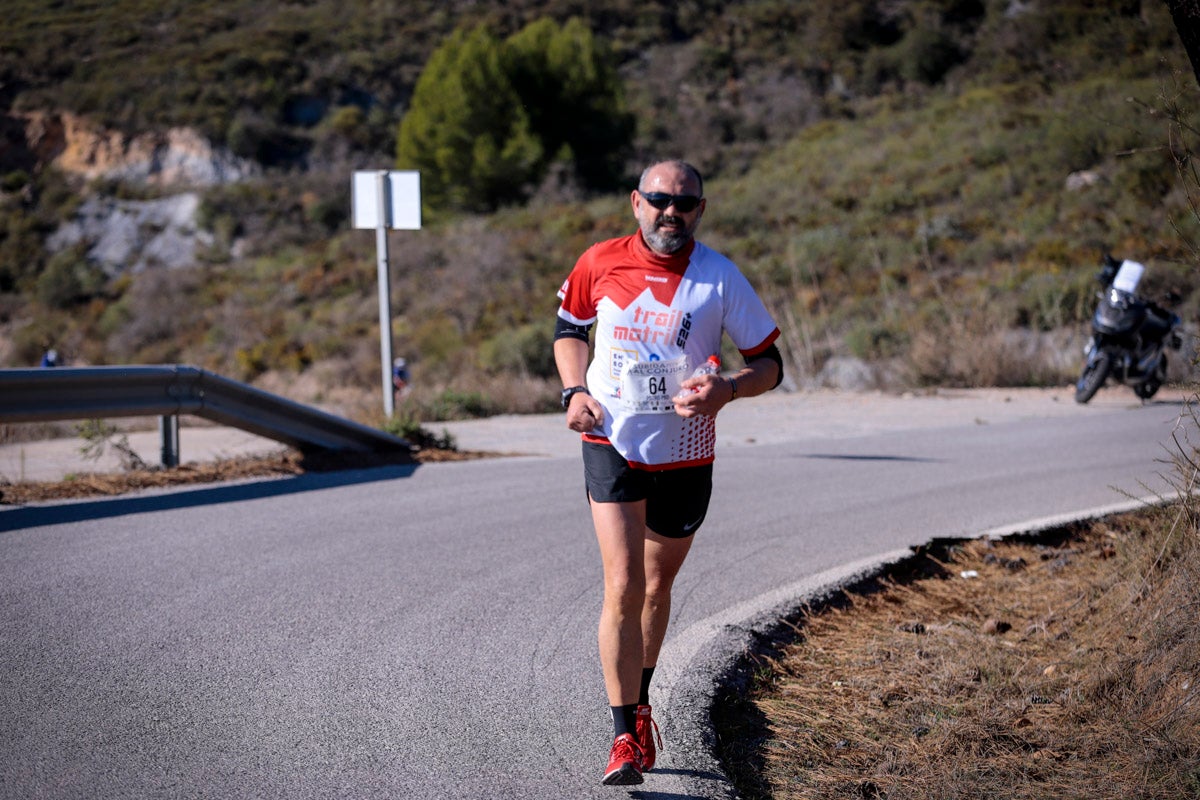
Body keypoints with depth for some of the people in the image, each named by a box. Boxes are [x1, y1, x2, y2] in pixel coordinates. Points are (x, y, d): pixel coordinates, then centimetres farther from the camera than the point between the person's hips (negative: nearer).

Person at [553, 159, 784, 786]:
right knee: (623, 586, -13)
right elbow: (569, 326, 14)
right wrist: (575, 391, -2)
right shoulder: (601, 264, -5)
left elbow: (769, 363, -1)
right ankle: (625, 737, -8)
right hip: (612, 446, -1)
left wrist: (726, 391, -22)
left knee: (657, 585, 16)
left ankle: (640, 704, 40)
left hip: (684, 456, 1)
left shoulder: (721, 279, -8)